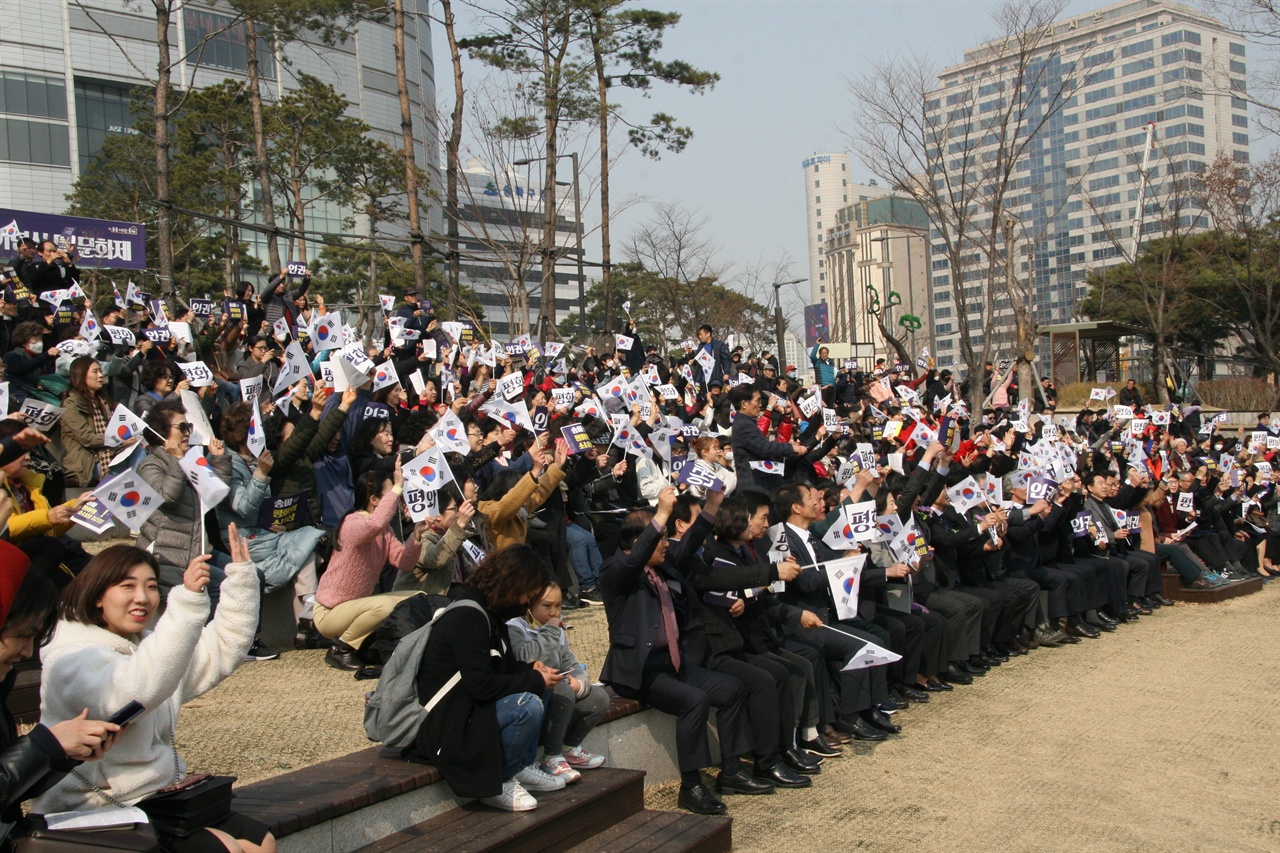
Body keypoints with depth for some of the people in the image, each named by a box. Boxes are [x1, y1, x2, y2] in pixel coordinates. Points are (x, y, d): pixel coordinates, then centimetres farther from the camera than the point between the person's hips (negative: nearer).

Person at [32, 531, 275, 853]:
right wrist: (188, 601, -44)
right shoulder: (73, 658, -16)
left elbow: (224, 649, 7)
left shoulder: (148, 645, 13)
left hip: (160, 796, 9)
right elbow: (137, 690, -36)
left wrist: (241, 574, -3)